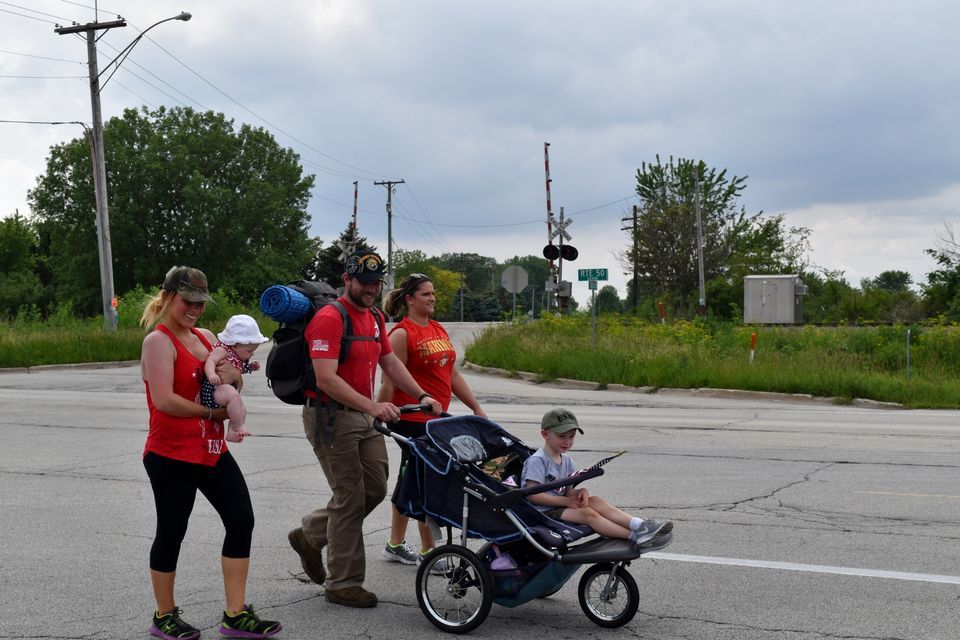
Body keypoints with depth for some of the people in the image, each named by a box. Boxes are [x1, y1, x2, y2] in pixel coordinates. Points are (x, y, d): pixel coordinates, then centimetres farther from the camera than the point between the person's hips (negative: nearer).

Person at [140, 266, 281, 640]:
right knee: (171, 531, 4)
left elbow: (233, 388, 18)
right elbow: (164, 400, -23)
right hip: (171, 455, -8)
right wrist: (212, 411, -13)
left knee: (241, 520, 2)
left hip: (212, 451, 8)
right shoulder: (159, 341, -12)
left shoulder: (206, 337, 12)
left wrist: (233, 376, -6)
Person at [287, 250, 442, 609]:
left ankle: (310, 535, 30)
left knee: (375, 489, 11)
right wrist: (372, 406, -30)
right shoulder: (329, 318, -17)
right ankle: (343, 585, 9)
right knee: (350, 497, -4)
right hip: (331, 417, -9)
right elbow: (326, 380, -25)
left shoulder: (375, 318, 13)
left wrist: (421, 396, 6)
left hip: (363, 417, 9)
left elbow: (390, 362, 19)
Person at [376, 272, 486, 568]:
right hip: (413, 420, -8)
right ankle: (428, 551, 5)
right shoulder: (402, 334, -11)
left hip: (438, 418, 8)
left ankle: (395, 545, 26)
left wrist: (477, 408, 17)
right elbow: (390, 382, -14)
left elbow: (453, 375, 18)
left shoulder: (439, 330, 14)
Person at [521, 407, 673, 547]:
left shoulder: (567, 461, 13)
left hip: (561, 506, 8)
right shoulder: (537, 461, -13)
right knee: (588, 513, -24)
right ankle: (636, 537, -30)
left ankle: (639, 525, -26)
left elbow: (568, 492, 11)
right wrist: (566, 501, -17)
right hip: (543, 512, -8)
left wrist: (579, 492, -14)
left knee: (595, 501, -13)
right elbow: (533, 495, -20)